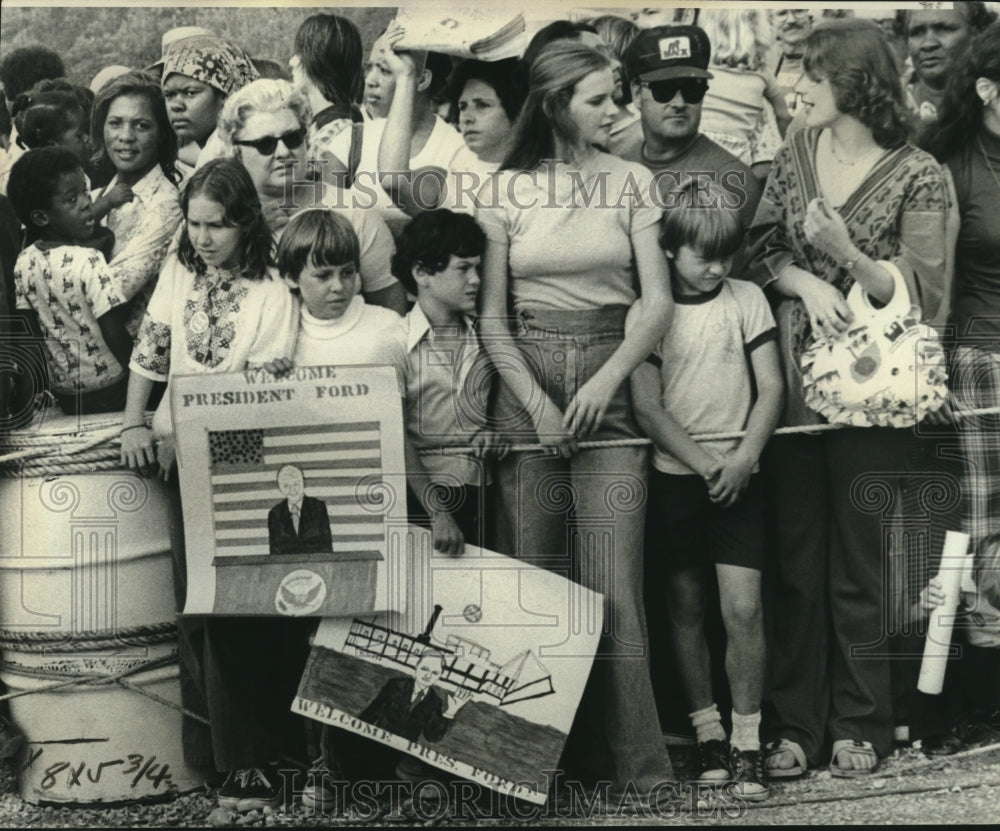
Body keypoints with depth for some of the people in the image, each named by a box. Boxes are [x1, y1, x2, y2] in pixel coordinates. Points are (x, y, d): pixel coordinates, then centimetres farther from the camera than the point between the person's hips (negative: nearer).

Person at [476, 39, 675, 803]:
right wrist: (537, 403, -8)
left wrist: (607, 380, -13)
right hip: (524, 380, 1)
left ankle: (637, 761, -3)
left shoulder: (632, 182, 6)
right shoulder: (507, 190, 5)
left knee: (614, 584, -8)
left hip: (611, 379, -1)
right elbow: (492, 315, 3)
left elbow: (658, 302, 1)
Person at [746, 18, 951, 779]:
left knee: (859, 567, 6)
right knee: (795, 563, 8)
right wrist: (806, 283, -14)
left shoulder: (918, 177, -7)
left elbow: (924, 296, -9)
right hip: (793, 386, 4)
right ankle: (795, 724, 18)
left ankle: (860, 725, 20)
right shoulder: (797, 154, 6)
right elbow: (760, 252, 5)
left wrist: (848, 256, -21)